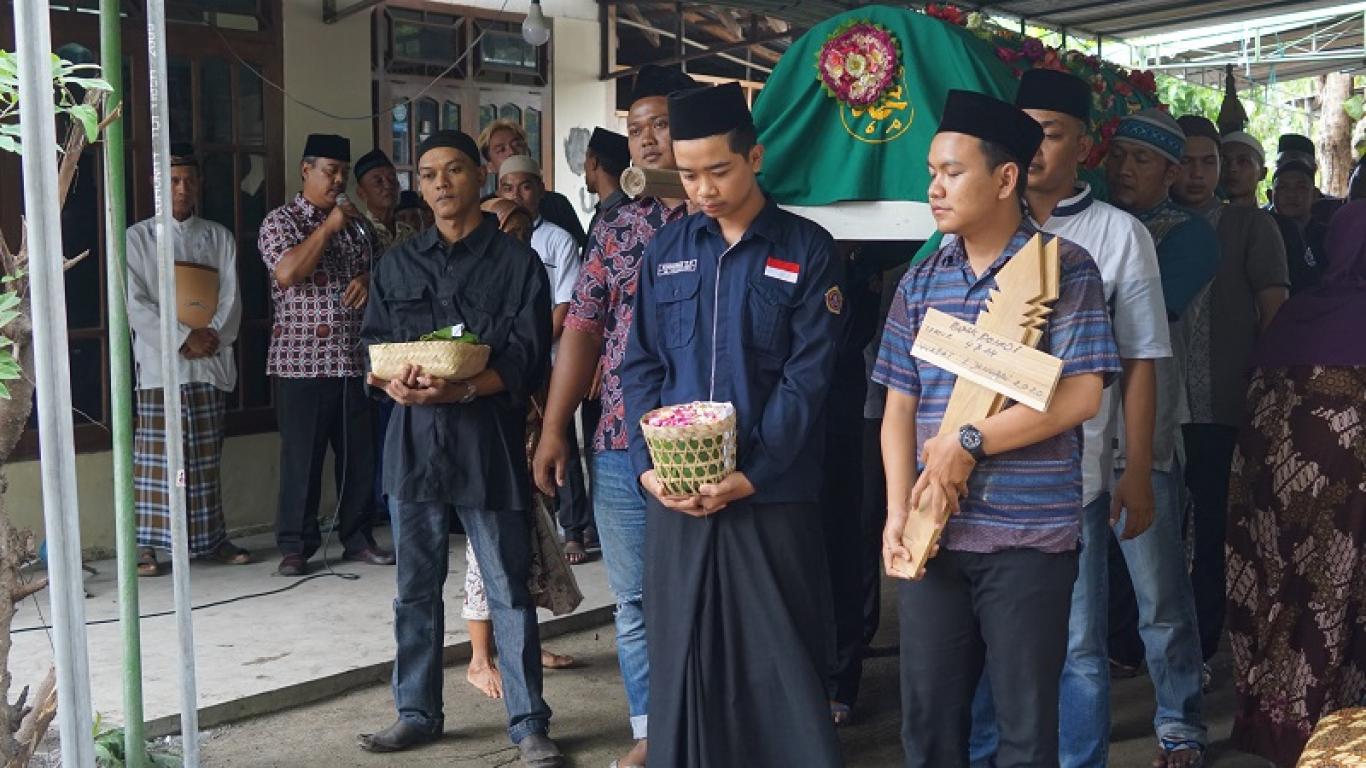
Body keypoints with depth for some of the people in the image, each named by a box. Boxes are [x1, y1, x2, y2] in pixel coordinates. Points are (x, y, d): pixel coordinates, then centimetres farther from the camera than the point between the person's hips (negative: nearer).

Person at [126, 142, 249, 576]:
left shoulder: (219, 238, 12)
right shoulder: (138, 238, 4)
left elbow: (231, 299, 4)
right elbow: (136, 305, -5)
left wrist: (212, 336, -13)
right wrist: (184, 339, -14)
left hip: (210, 363, 3)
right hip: (160, 363, -3)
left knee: (206, 457, 8)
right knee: (156, 456, -3)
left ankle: (211, 539, 15)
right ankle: (148, 544, 2)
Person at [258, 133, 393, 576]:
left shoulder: (356, 223, 16)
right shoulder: (281, 221, 0)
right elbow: (286, 272, -16)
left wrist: (368, 279, -1)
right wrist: (327, 227, -14)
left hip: (355, 359, 5)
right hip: (301, 361, -5)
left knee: (359, 453, 8)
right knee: (302, 455, -1)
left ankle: (357, 538, 19)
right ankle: (295, 545, 9)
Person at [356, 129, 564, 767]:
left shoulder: (516, 262, 1)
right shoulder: (397, 266, 14)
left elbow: (527, 360, -6)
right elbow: (373, 348, 11)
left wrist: (460, 389, -21)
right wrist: (395, 382, -12)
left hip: (489, 443, -4)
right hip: (414, 442, 4)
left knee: (509, 589, 0)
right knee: (416, 588, 12)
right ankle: (417, 713, 26)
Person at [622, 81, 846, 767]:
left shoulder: (808, 252, -2)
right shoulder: (665, 251, 10)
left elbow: (807, 378, -7)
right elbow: (641, 368, 8)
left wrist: (752, 474, -16)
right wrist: (647, 467, -5)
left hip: (773, 495, -3)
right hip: (675, 495, 4)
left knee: (781, 661, 4)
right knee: (681, 655, 11)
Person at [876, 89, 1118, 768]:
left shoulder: (1065, 268, -4)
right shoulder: (920, 281, 10)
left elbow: (1080, 396, -13)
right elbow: (899, 407, 8)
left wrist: (969, 443, -15)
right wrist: (898, 511, -5)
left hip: (1030, 533, -4)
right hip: (931, 531, 4)